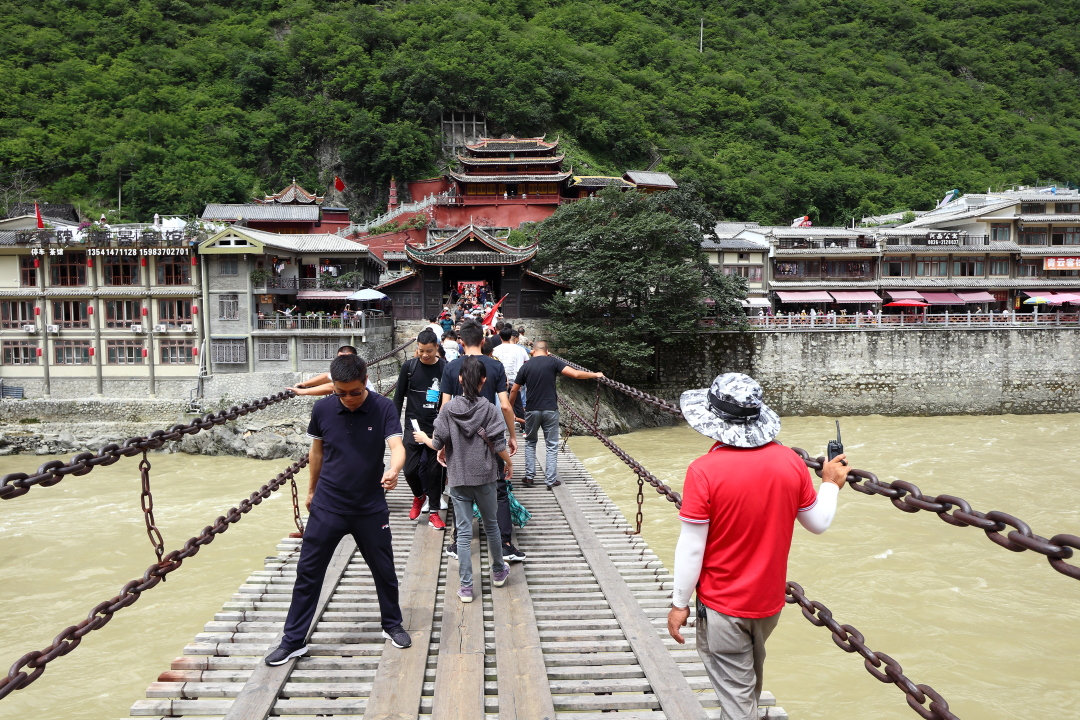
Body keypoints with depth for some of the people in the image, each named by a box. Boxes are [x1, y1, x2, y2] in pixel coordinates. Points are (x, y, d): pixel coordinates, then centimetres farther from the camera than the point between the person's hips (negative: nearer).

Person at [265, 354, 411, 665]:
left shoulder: (383, 408, -13)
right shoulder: (322, 409, -7)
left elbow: (397, 446, -23)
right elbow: (317, 450, 8)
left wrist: (394, 470, -46)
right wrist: (312, 490, 16)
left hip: (371, 509, -1)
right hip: (327, 507, 1)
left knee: (384, 570, 14)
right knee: (308, 572, 6)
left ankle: (392, 625, 37)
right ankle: (293, 640, 22)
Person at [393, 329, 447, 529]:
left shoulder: (445, 368, -4)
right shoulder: (409, 366, 0)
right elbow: (399, 397, 6)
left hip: (437, 427, -1)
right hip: (414, 425, 1)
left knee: (435, 471, 4)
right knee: (410, 469, -3)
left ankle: (433, 512, 17)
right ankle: (419, 496, 28)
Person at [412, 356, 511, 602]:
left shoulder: (449, 409, -7)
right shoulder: (489, 410, -9)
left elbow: (438, 444, -5)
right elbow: (498, 445, -9)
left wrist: (423, 438, 17)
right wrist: (509, 463, 10)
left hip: (458, 478, 0)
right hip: (485, 477, 0)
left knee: (463, 532, 5)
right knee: (491, 526, 18)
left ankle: (466, 587, 9)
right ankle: (498, 572, 36)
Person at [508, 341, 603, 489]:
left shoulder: (526, 366, 2)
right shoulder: (553, 362, -4)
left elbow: (514, 390, 4)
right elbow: (575, 374, -14)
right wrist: (595, 375, -1)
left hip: (532, 411, 2)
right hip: (550, 410, -2)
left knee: (530, 443, 19)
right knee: (552, 446, 8)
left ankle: (529, 476, 16)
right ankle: (551, 480, 8)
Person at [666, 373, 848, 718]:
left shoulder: (704, 471, -24)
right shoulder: (791, 461, -10)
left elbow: (692, 547, -19)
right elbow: (819, 523, 3)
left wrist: (679, 603, -7)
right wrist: (831, 483, 19)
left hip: (723, 605, -5)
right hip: (770, 600, 5)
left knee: (735, 692, 10)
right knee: (751, 674, 29)